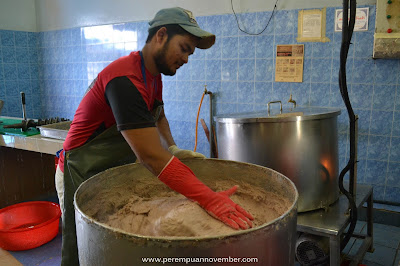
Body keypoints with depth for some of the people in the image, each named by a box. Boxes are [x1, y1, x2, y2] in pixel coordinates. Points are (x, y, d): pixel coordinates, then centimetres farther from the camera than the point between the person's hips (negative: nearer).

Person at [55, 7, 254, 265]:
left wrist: (173, 149, 3)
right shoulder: (126, 79, -30)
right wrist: (209, 199, -37)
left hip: (115, 172, 8)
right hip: (82, 177, -8)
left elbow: (157, 117, 20)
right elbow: (152, 157, -36)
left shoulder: (153, 75, 2)